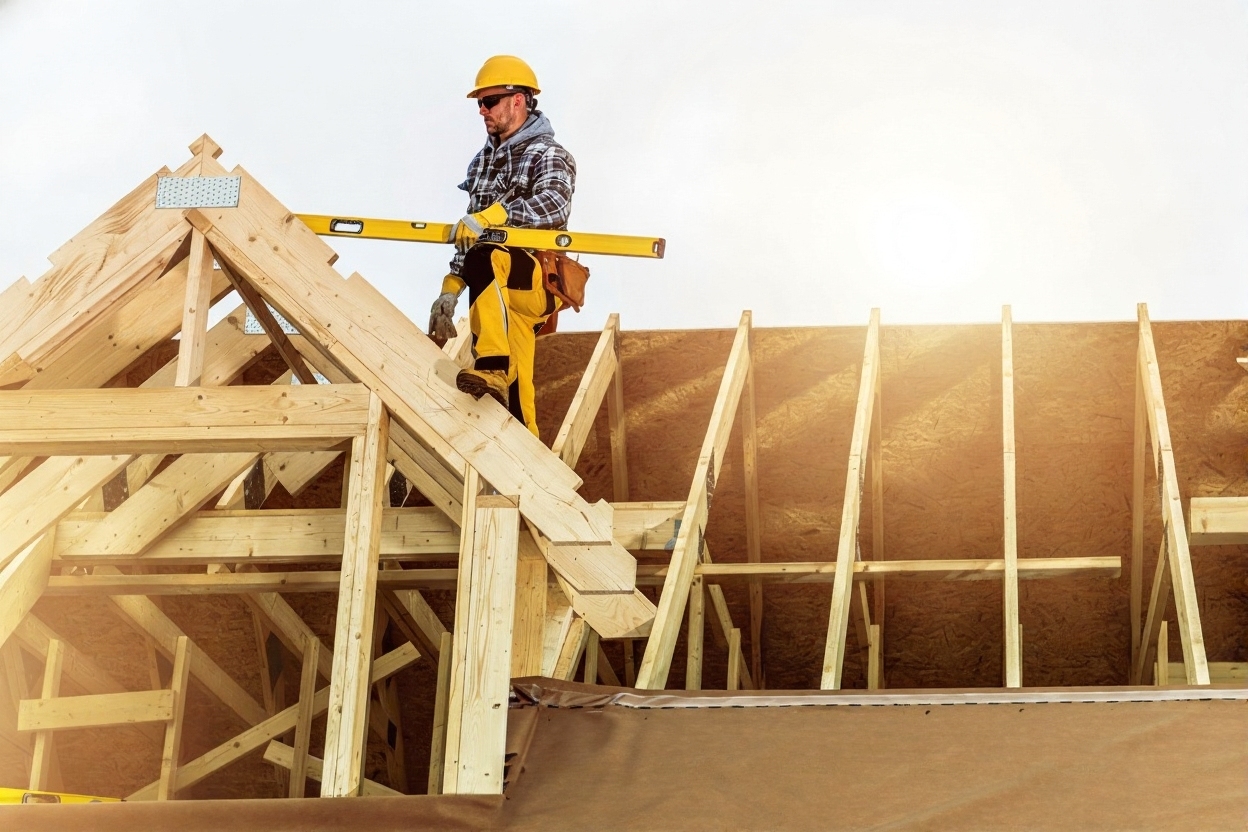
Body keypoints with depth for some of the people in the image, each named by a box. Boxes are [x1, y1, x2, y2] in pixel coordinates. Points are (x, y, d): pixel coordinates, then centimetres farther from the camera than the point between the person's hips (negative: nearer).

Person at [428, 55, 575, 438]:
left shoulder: (547, 155, -3)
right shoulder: (483, 160, 20)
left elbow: (553, 205, -25)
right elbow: (469, 235, 23)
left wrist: (491, 214, -34)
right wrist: (450, 289, 14)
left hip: (539, 281, -7)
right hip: (501, 290, 7)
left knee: (486, 259, -38)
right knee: (513, 392, 0)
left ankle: (492, 367, -46)